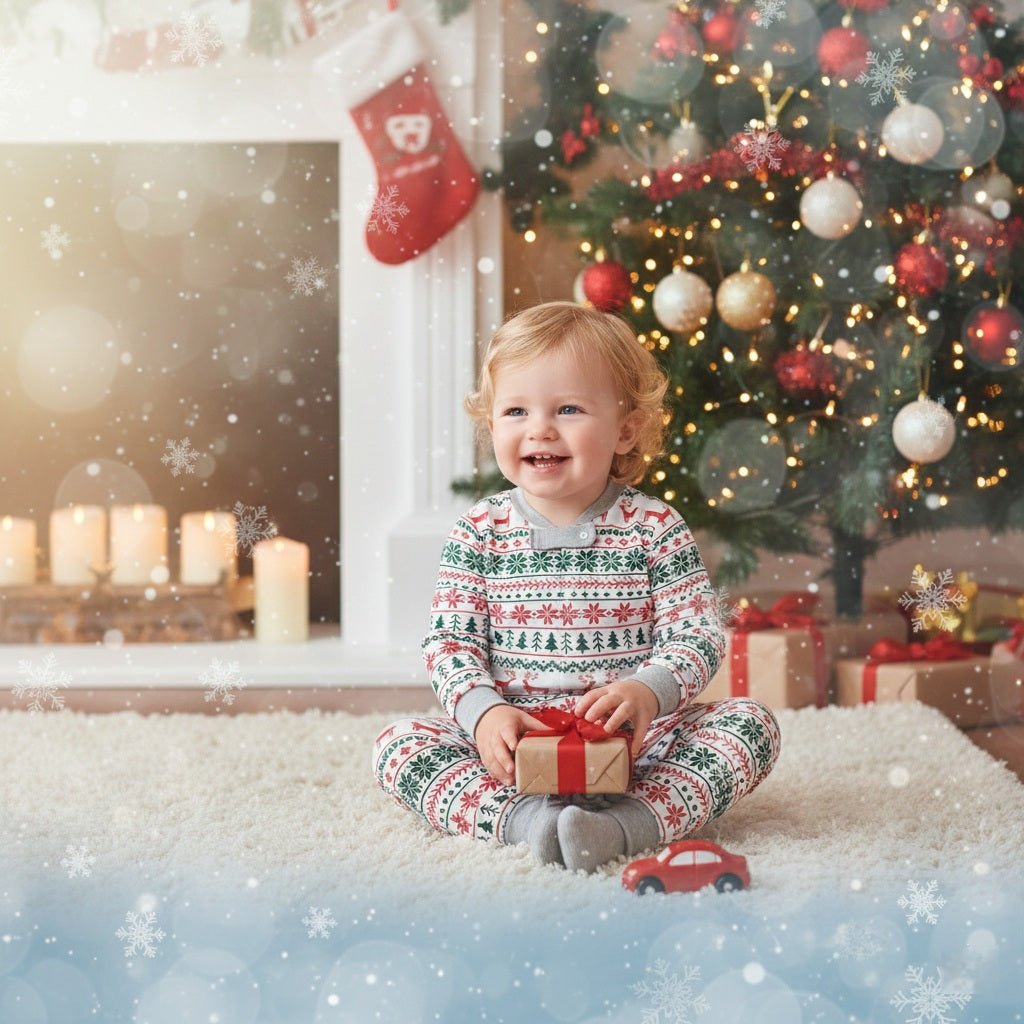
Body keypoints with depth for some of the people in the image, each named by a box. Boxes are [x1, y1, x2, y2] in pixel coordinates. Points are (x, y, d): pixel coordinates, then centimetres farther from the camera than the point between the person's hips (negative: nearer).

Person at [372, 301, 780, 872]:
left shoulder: (654, 529, 0)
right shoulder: (480, 533, 3)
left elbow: (698, 635, -4)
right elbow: (449, 640, 0)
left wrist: (647, 692, -24)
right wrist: (484, 711, -20)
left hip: (632, 743, 0)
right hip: (511, 744, 0)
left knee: (751, 722, -21)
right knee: (398, 744, -21)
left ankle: (631, 823, -37)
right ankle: (519, 819, -37)